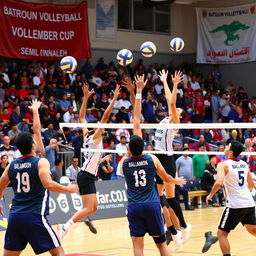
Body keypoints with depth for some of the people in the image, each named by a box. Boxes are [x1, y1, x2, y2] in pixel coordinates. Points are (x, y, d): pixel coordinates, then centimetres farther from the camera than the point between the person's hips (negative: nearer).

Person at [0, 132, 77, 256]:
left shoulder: (11, 165, 10)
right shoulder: (41, 162, -7)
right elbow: (49, 184, -21)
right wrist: (68, 189, -5)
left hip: (14, 216, 5)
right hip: (35, 216, -5)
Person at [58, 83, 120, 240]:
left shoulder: (87, 135, 11)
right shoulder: (95, 136, -8)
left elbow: (82, 117, 21)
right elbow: (105, 117, -15)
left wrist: (86, 97, 19)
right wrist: (114, 98, -15)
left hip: (88, 176, 9)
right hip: (86, 176, -9)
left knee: (94, 208, 10)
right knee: (89, 208, -13)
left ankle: (65, 226, 7)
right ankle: (64, 228, -16)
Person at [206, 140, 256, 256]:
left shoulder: (223, 165, -8)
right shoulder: (244, 164, 12)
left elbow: (218, 183, -24)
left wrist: (210, 195, -7)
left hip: (235, 205, -6)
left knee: (222, 233, 3)